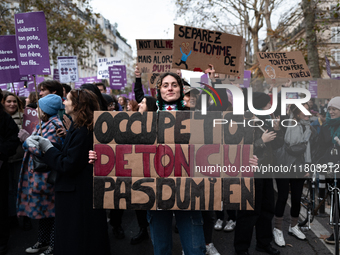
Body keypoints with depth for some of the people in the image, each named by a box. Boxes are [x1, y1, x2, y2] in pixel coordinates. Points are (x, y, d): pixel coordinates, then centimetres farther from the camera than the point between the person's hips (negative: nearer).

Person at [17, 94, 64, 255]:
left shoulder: (54, 125, -16)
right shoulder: (44, 124, 12)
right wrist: (27, 139, 6)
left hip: (47, 175, -9)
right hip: (38, 174, 9)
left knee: (50, 209, 3)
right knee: (42, 209, 18)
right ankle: (43, 241, 33)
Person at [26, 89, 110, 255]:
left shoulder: (81, 132, -23)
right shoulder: (78, 127, 9)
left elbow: (68, 165, -23)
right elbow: (68, 155, 11)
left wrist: (47, 147, -13)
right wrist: (45, 145, 3)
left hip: (78, 196, -10)